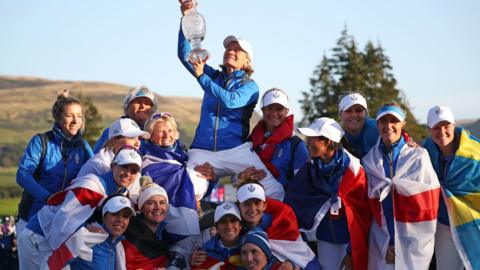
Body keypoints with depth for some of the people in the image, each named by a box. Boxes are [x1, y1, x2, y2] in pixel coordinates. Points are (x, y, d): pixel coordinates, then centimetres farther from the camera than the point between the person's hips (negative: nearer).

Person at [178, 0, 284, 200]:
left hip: (236, 150, -3)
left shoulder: (250, 86, 5)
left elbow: (230, 101, -16)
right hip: (202, 151, 3)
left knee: (275, 190, -18)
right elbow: (184, 55, 9)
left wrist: (201, 77, -17)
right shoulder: (213, 76, 17)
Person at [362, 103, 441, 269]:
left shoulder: (419, 156, -4)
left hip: (414, 242, -2)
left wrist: (419, 244, -7)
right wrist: (385, 244, -5)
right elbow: (371, 206, 3)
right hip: (381, 242, 2)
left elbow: (430, 200, -4)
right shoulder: (369, 161, 3)